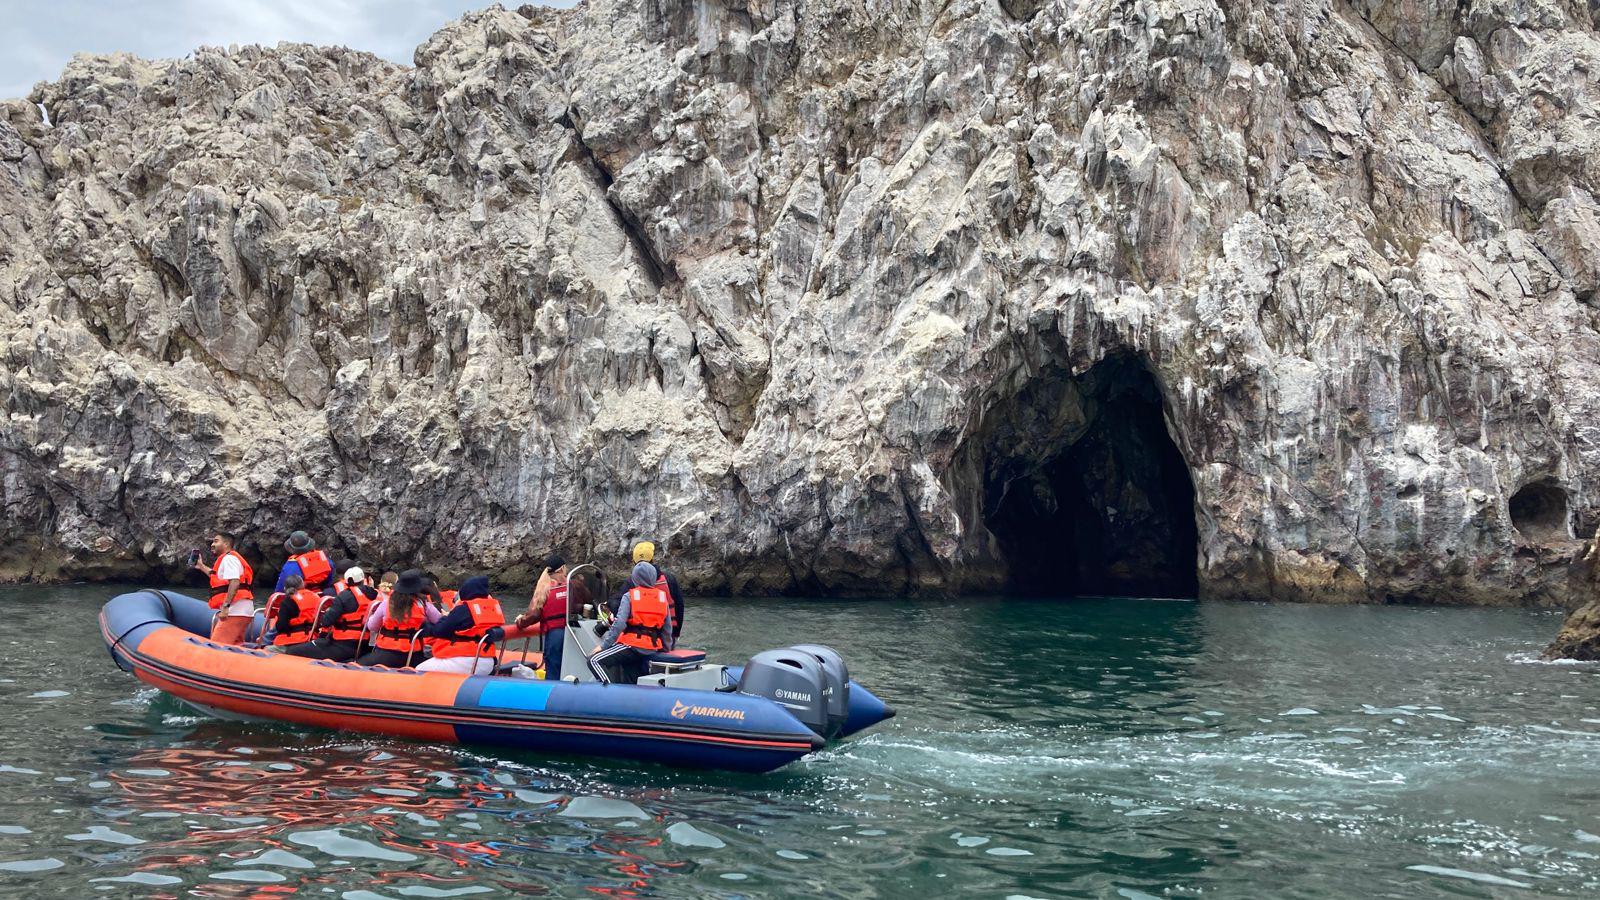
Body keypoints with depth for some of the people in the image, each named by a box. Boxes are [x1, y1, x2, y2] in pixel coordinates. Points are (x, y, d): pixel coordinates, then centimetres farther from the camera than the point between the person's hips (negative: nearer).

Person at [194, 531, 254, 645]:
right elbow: (219, 577, 39)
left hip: (235, 610, -11)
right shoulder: (228, 558, 25)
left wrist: (225, 606, -26)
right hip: (241, 612, 11)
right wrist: (201, 566, 41)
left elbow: (234, 583, -21)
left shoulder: (228, 558, -8)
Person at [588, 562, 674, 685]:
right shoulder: (663, 597, 11)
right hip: (653, 649, 6)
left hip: (633, 645, -6)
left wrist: (603, 645, -10)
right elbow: (667, 629, 12)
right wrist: (666, 649, 24)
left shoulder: (629, 596, -2)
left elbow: (619, 623, -13)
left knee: (594, 661, -5)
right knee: (630, 683, 14)